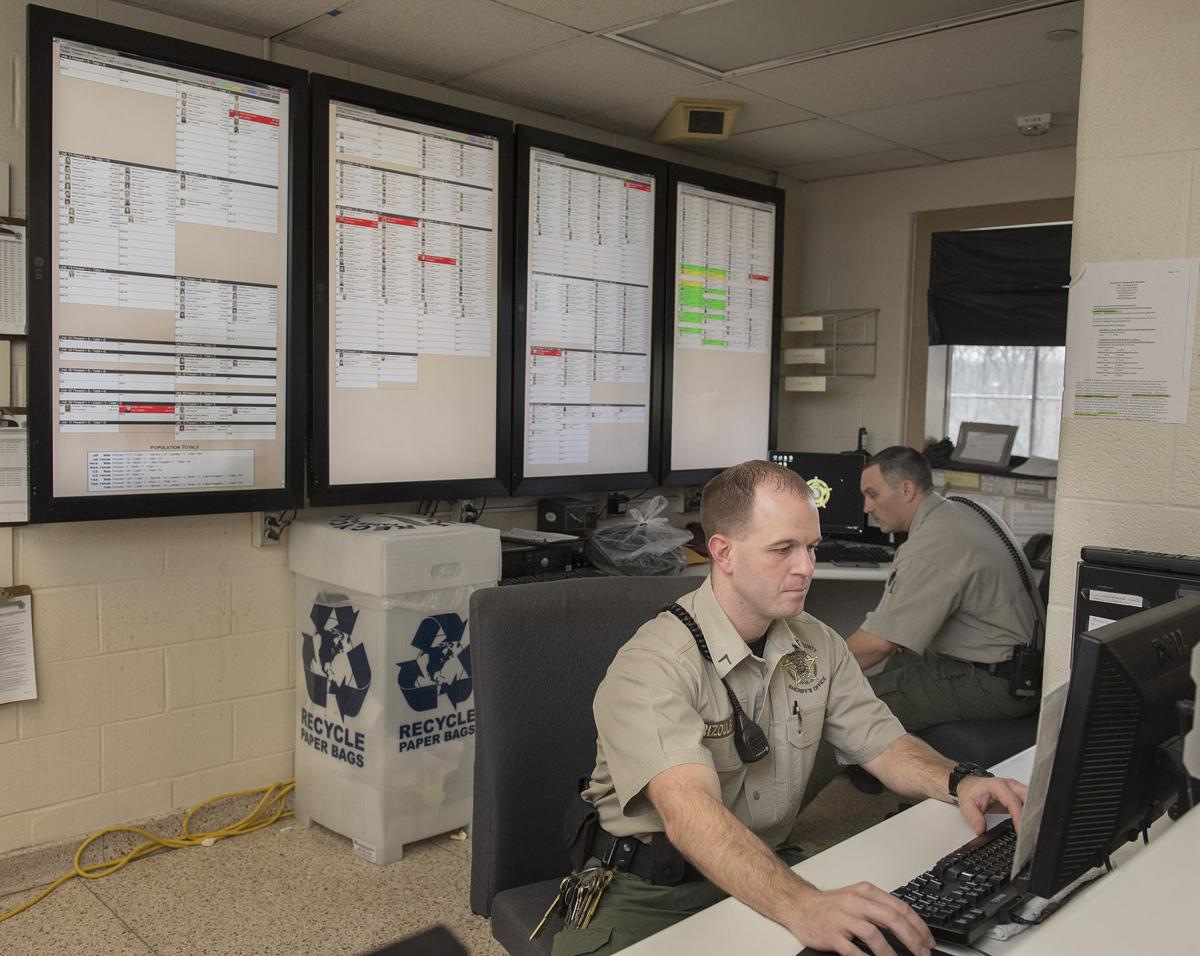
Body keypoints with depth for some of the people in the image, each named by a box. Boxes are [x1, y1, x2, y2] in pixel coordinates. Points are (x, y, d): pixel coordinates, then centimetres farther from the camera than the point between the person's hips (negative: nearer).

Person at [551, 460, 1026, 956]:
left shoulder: (818, 647, 3)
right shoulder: (652, 665, -23)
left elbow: (881, 742, 8)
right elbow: (689, 812, -36)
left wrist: (959, 782, -13)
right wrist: (801, 907, -51)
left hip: (768, 869, 5)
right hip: (647, 893, -5)